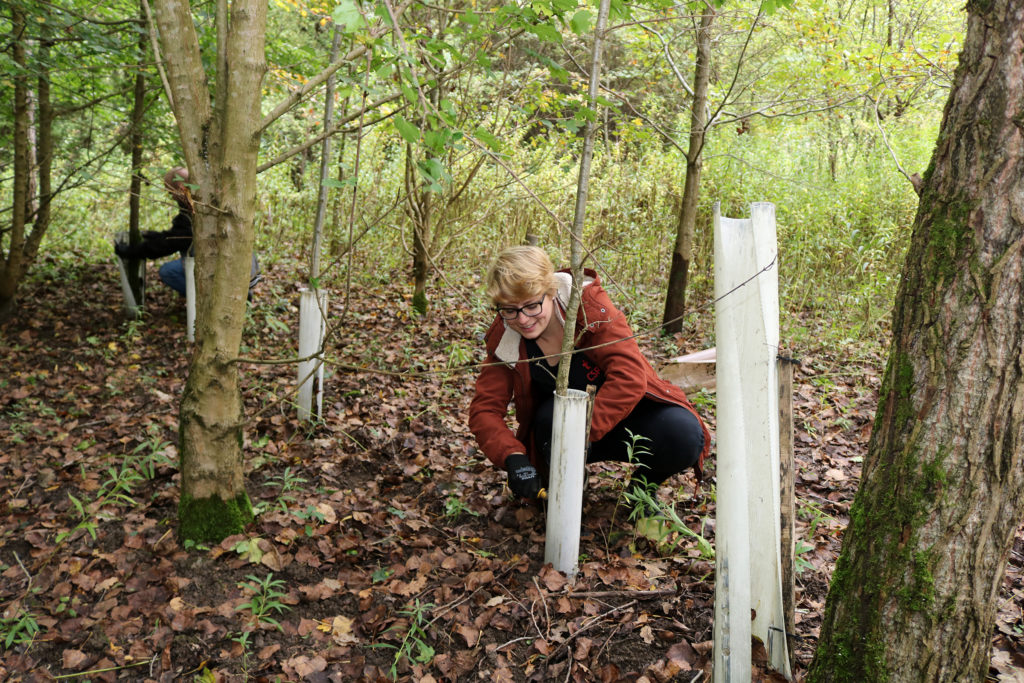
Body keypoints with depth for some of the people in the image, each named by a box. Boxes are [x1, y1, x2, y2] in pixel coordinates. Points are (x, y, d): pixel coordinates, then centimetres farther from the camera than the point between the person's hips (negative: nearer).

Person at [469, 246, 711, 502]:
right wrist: (514, 458, -32)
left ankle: (641, 485, 4)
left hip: (623, 411, -1)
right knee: (553, 413, -34)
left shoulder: (590, 305, -22)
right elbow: (485, 409, -12)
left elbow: (629, 377, -30)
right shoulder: (503, 339, -12)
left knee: (684, 434, -29)